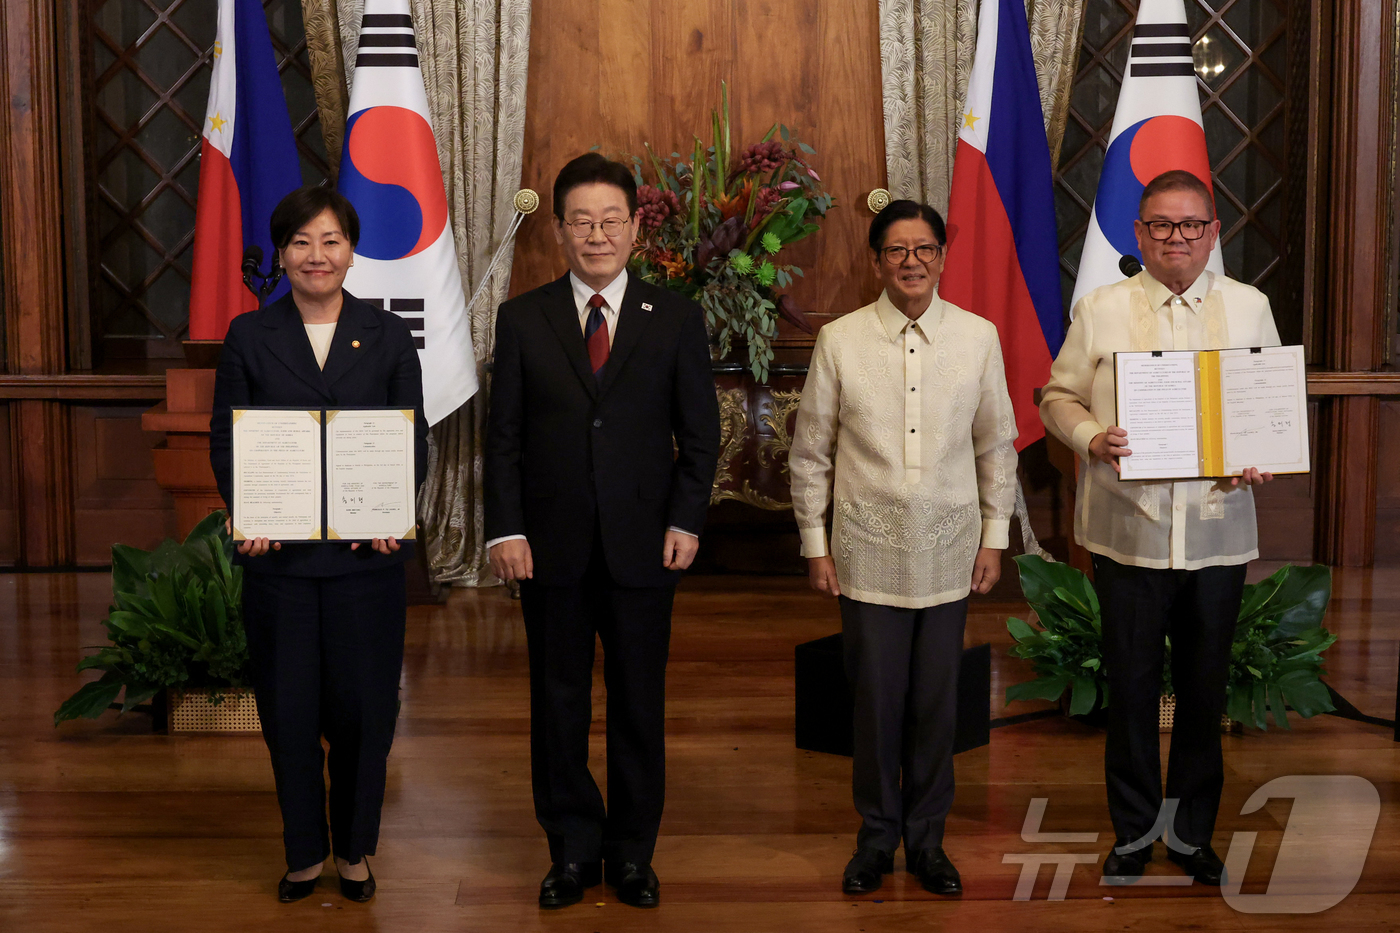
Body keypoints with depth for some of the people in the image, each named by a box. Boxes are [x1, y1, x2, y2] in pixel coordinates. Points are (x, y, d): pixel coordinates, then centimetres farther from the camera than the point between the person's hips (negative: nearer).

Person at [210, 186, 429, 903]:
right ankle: (303, 851, 25)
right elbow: (225, 440, 3)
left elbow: (413, 440, 4)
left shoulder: (388, 336, 5)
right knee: (288, 705, 7)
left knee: (363, 705, 5)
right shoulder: (249, 336, 5)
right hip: (277, 551, 0)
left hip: (365, 552, 0)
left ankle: (355, 849, 24)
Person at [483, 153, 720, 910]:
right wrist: (506, 529, -6)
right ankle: (573, 850, 22)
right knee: (558, 704, 8)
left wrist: (685, 521, -6)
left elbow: (700, 431, 4)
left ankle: (632, 853, 22)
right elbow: (502, 435, 3)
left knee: (639, 704, 8)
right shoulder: (521, 319, 4)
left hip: (642, 545, 0)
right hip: (551, 547, 0)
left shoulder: (675, 318, 4)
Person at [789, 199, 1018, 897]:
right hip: (867, 556, -1)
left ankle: (927, 839, 25)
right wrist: (815, 545, 3)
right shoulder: (839, 341, -2)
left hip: (948, 553, 1)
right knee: (876, 703, 5)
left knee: (936, 706, 8)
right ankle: (876, 838, 24)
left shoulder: (978, 337, 2)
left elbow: (997, 445, 10)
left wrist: (994, 537, 9)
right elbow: (810, 452, 4)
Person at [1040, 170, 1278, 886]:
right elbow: (1058, 397, 7)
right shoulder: (1101, 309, 4)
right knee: (1131, 689, 6)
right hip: (1128, 532, -1)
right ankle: (1133, 832, 24)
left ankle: (1192, 832, 27)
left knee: (1205, 691, 10)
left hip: (1218, 530, 1)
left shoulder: (1249, 307, 8)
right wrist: (1090, 437, -14)